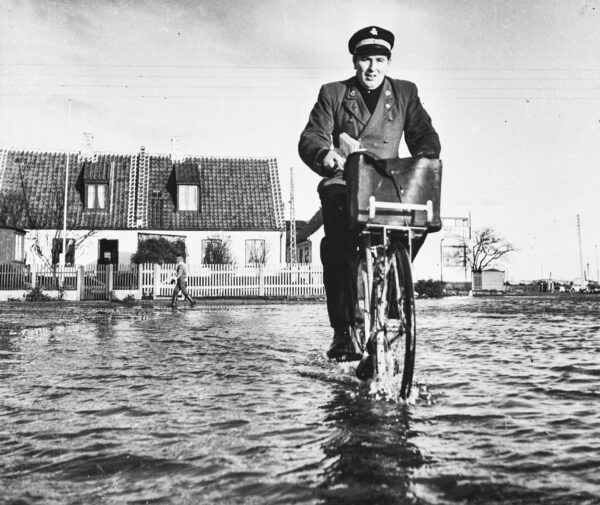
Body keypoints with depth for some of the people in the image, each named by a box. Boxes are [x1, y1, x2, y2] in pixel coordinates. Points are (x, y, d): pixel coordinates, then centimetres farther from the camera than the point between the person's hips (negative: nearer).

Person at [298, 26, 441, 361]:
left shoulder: (405, 93, 16)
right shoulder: (333, 94, 11)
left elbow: (424, 134, 6)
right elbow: (310, 138, -1)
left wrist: (425, 157, -19)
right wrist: (325, 153, -26)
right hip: (343, 182, -2)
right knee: (338, 242, -31)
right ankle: (344, 329, -27)